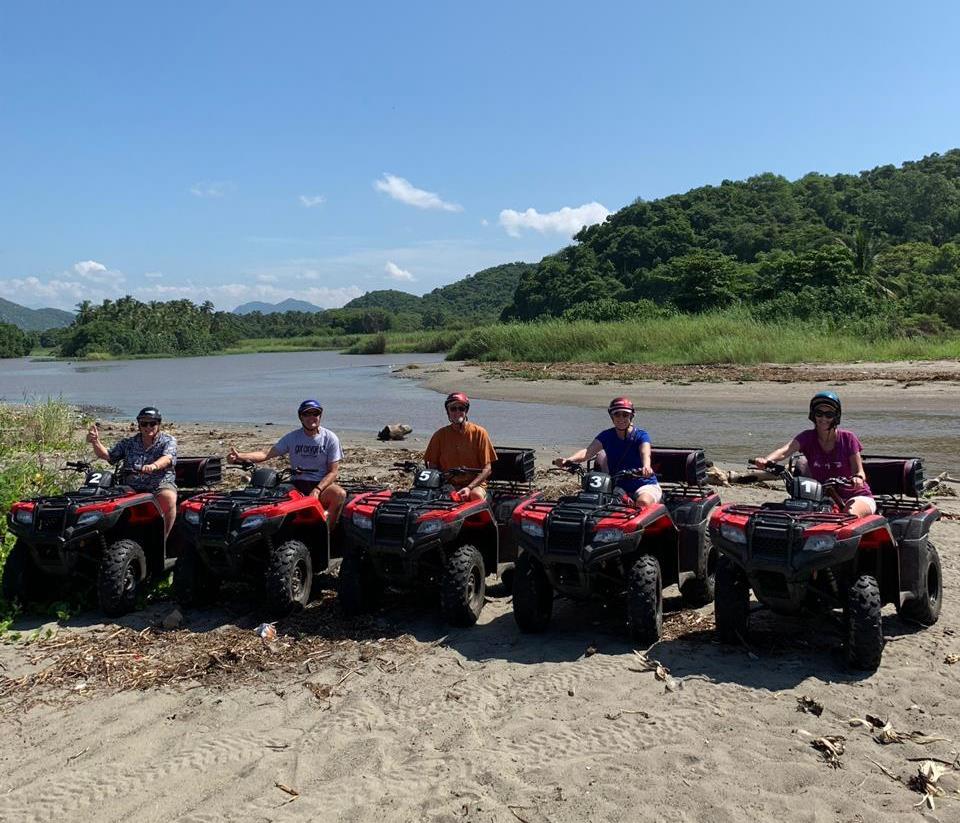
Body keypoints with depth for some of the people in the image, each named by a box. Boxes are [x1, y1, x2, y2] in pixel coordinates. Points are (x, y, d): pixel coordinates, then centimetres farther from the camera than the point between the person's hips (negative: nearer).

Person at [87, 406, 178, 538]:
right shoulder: (128, 443, 18)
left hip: (160, 484, -3)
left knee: (168, 499, -36)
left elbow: (167, 458, -15)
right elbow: (108, 456, 14)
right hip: (133, 487, 3)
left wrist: (154, 466, -37)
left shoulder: (168, 441, 6)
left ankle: (163, 538, -29)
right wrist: (96, 443, -5)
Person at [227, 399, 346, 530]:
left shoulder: (330, 438, 0)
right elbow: (267, 454, -3)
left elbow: (333, 471, -3)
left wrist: (317, 490, -20)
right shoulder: (292, 437, 5)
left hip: (323, 484, -1)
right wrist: (240, 456, -20)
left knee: (340, 494, -35)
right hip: (298, 484, 1)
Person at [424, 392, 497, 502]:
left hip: (474, 483, -1)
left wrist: (469, 487, -16)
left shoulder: (479, 433, -1)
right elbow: (432, 466, 8)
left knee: (476, 495, -33)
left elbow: (487, 468, -3)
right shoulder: (440, 435, 5)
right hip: (448, 484, 1)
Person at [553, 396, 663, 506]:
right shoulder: (606, 436, 1)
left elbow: (645, 453, -29)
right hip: (618, 486, 4)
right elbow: (588, 451, -15)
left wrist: (646, 467, -54)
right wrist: (568, 459, -36)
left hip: (644, 484, -4)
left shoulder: (641, 436, -7)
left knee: (643, 502, -34)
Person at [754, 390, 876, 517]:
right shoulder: (808, 437, -5)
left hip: (855, 495, -2)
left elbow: (859, 471, -8)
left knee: (850, 515, -34)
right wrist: (767, 460, -48)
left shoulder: (848, 438, -8)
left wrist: (858, 478, -35)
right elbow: (785, 450, -25)